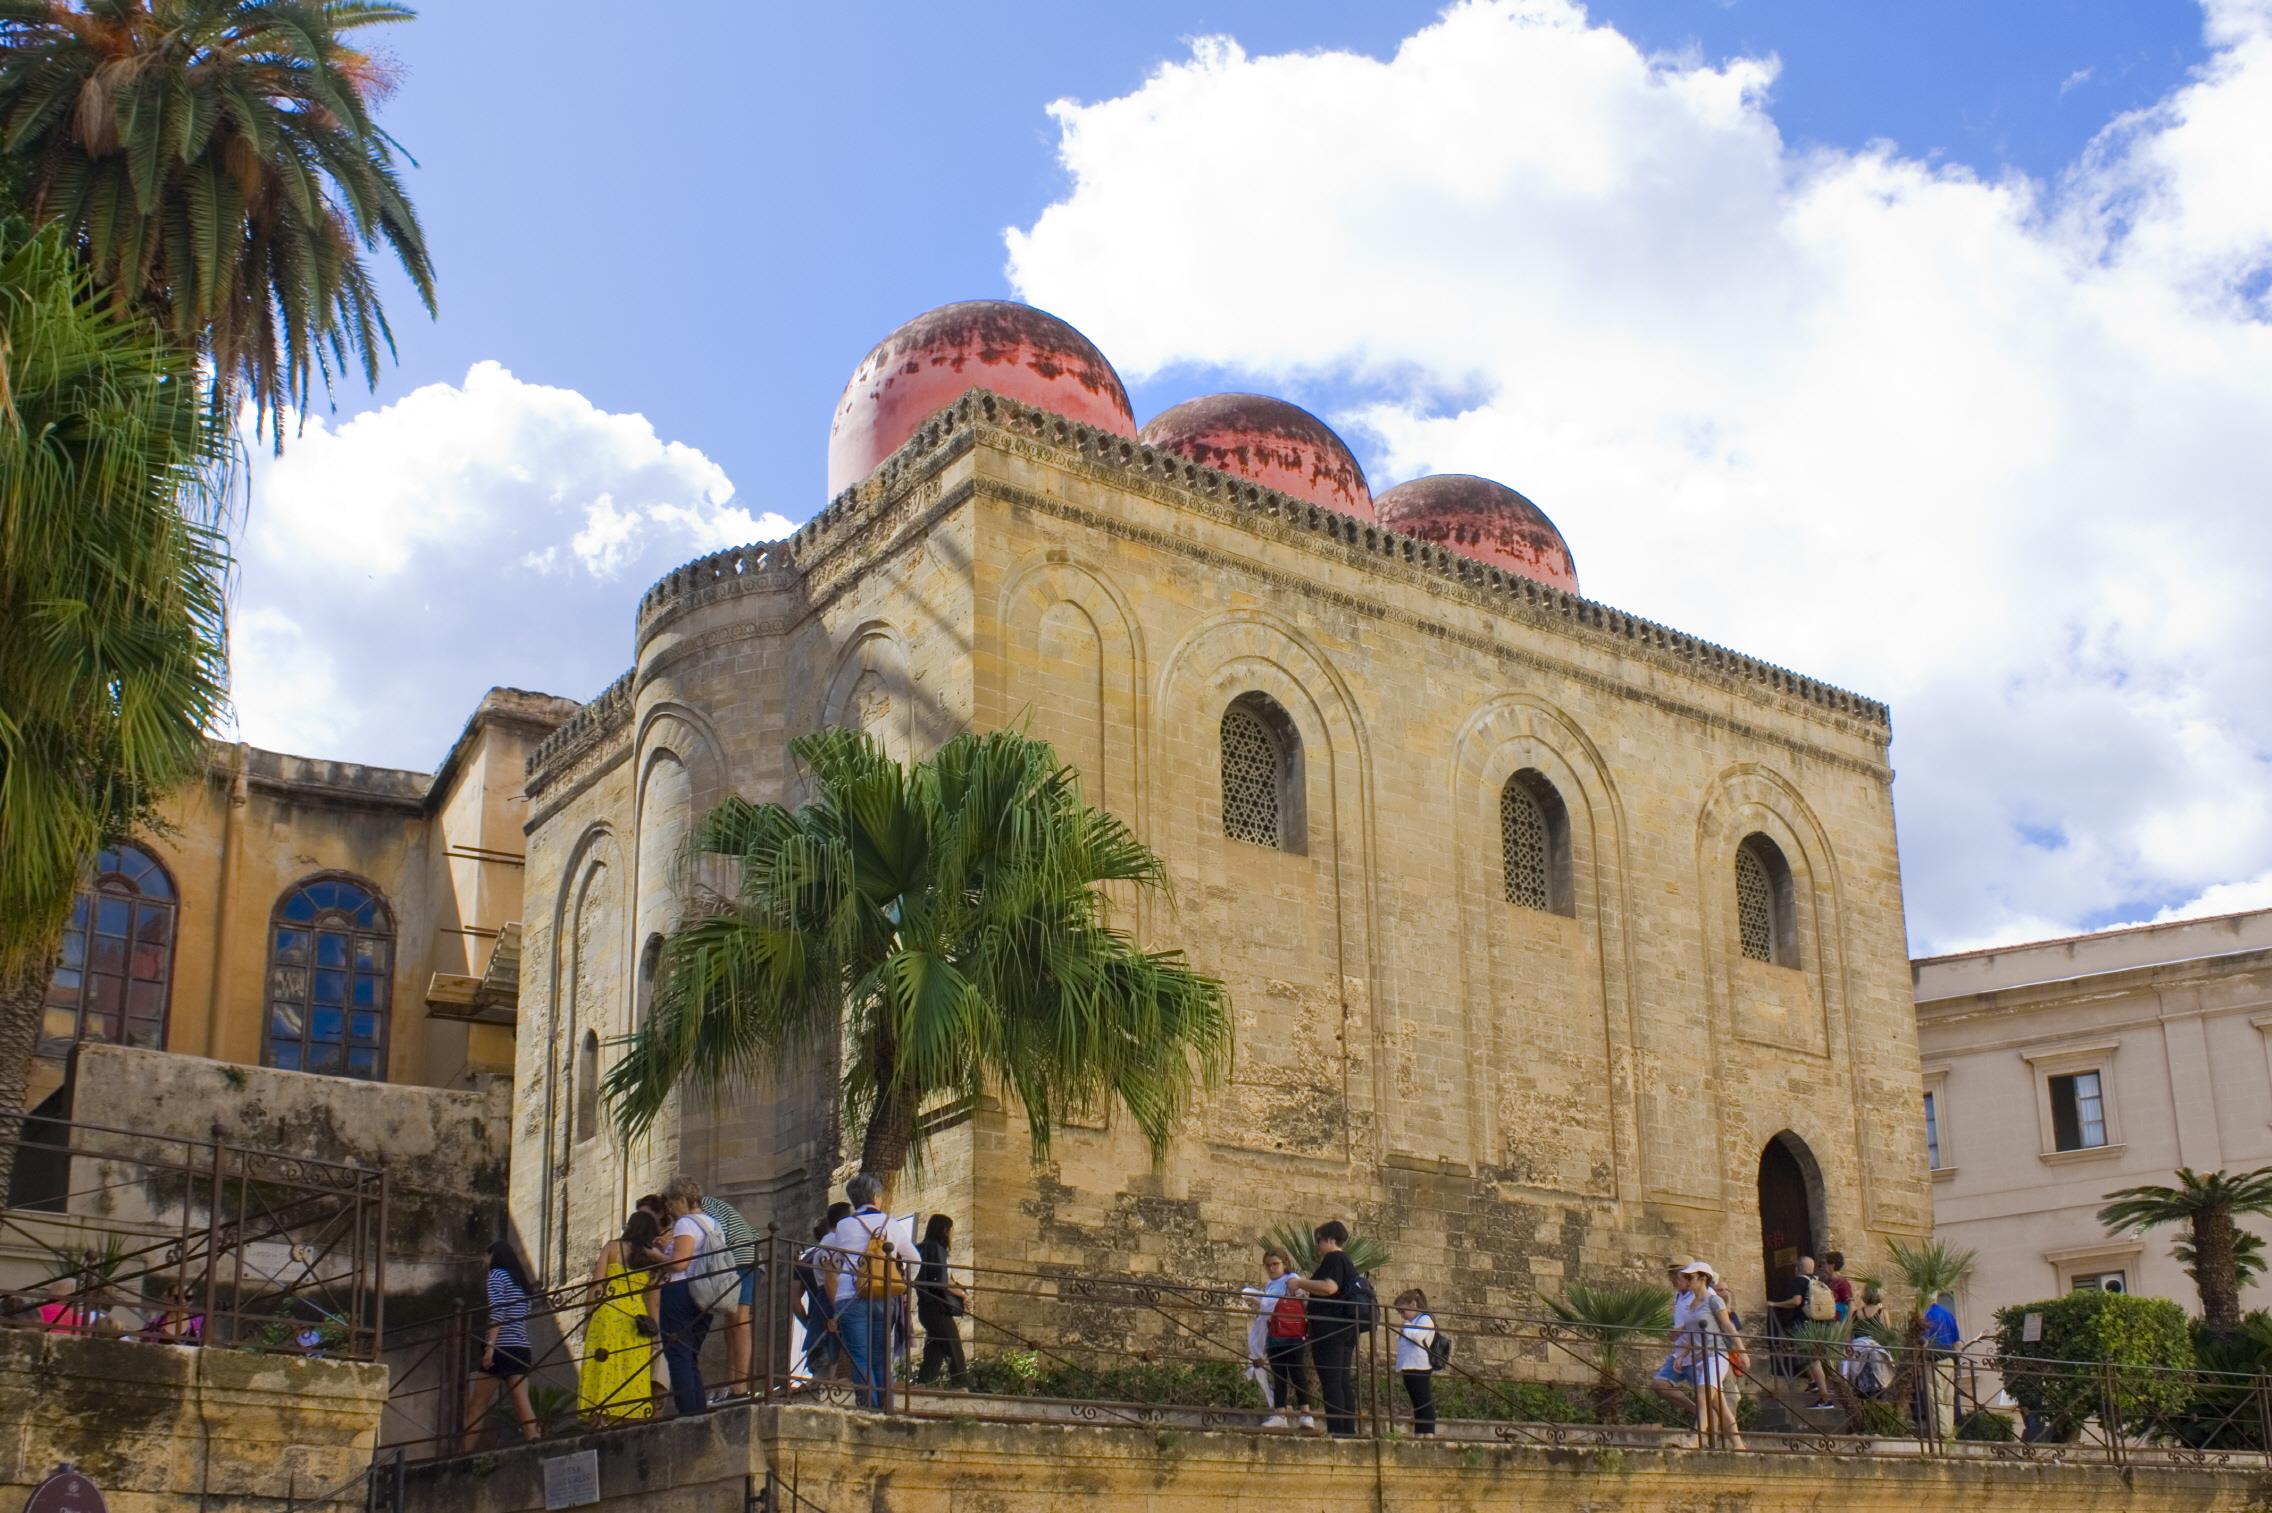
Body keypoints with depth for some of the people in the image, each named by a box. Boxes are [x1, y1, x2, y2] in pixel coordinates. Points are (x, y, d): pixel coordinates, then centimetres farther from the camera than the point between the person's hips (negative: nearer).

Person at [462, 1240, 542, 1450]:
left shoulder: (497, 1274, 0)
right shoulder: (520, 1281, 21)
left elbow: (497, 1312, -13)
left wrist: (490, 1345, -18)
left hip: (502, 1347, -6)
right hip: (521, 1348, 6)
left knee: (476, 1406, 0)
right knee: (522, 1403, -2)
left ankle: (465, 1453, -3)